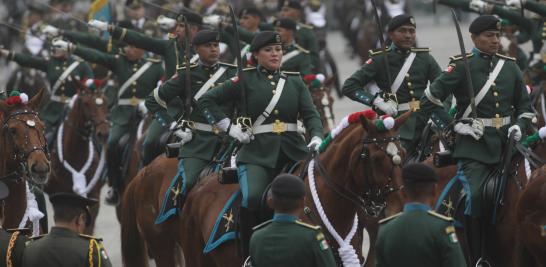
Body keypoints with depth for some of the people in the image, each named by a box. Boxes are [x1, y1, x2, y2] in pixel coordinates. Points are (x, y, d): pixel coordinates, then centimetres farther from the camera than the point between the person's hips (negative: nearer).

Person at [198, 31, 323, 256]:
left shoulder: (295, 82, 15)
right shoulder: (246, 80, 6)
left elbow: (311, 115, 6)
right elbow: (207, 101, 8)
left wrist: (317, 138, -14)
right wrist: (229, 127, 0)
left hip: (293, 151, 4)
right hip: (257, 153, -4)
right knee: (253, 197, -28)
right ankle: (250, 254, -13)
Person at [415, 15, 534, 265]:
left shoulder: (510, 66, 11)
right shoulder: (462, 67, -3)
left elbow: (525, 105, 21)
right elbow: (430, 100, -4)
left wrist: (519, 126, 1)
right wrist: (455, 125, -8)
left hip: (505, 143, 5)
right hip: (473, 144, -5)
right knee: (473, 197, -17)